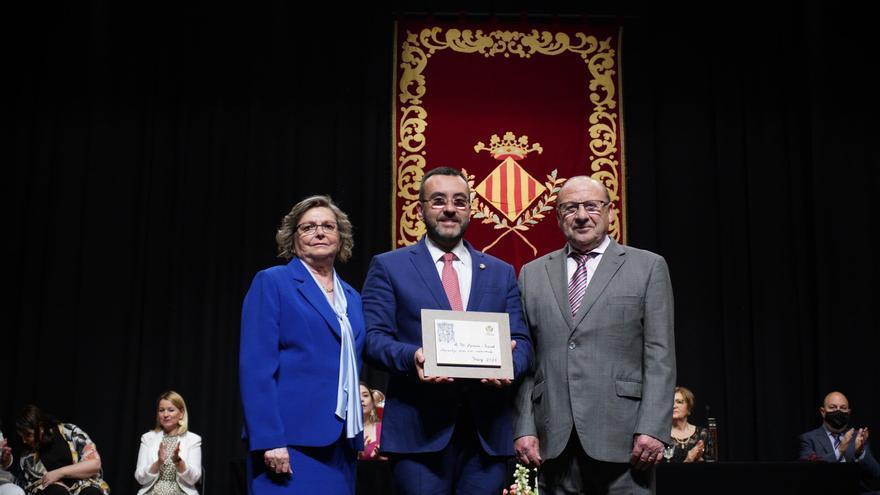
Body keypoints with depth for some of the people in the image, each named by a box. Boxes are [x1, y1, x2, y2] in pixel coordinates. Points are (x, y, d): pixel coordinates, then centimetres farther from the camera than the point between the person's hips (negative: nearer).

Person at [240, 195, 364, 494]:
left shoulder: (351, 297, 17)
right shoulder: (272, 282, -2)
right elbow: (256, 367, -10)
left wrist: (357, 435, 10)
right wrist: (269, 440, -18)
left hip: (340, 441, 6)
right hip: (292, 439, -6)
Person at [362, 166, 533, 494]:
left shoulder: (501, 273, 17)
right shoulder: (388, 267, 8)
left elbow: (522, 341, 10)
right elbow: (374, 337, -1)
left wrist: (508, 366, -14)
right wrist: (412, 357, -22)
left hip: (487, 429, 3)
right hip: (419, 429, -3)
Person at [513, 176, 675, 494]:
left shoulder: (648, 267, 6)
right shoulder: (533, 274, 13)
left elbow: (660, 356, -1)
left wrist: (653, 429, -9)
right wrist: (524, 429, 1)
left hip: (621, 434, -2)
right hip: (554, 440, 2)